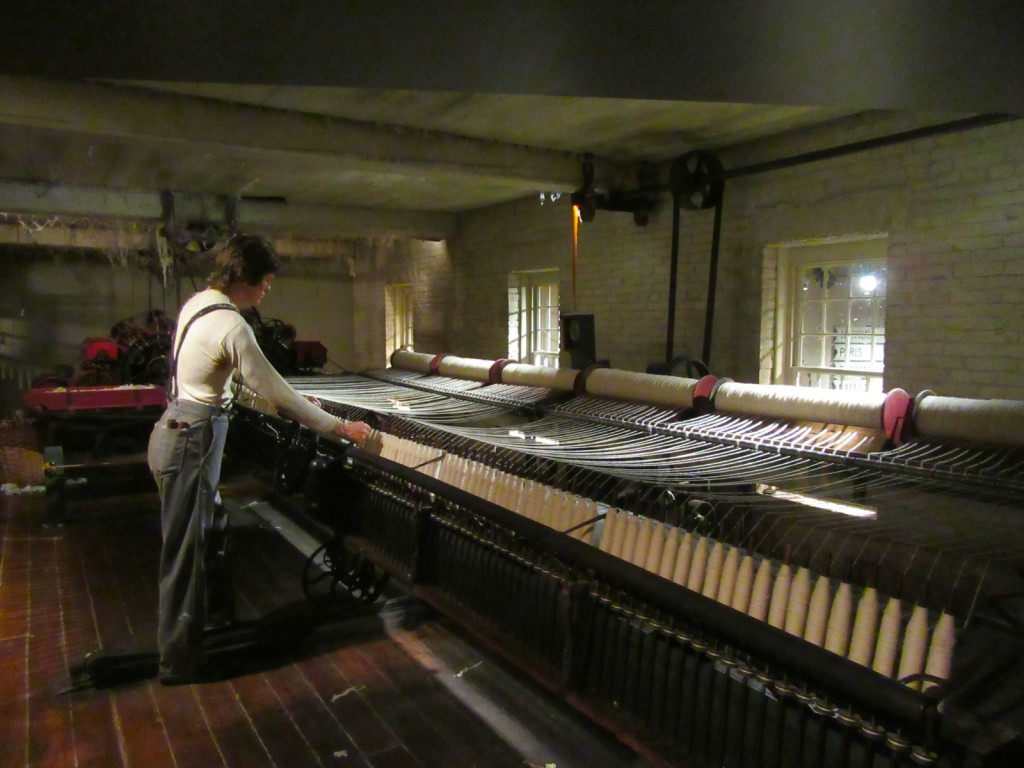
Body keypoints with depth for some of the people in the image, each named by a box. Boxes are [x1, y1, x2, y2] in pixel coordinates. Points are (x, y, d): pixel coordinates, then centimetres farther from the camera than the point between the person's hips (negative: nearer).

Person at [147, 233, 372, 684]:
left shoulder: (195, 304, 6)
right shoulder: (231, 326, -23)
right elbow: (275, 393, -20)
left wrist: (291, 399, 18)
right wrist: (340, 428, -12)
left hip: (175, 432, 10)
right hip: (191, 444, -9)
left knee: (211, 530, 23)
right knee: (185, 550, 3)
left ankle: (216, 611, 43)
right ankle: (178, 660, 17)